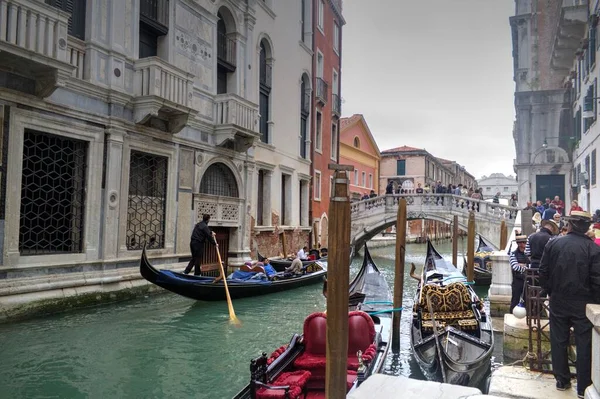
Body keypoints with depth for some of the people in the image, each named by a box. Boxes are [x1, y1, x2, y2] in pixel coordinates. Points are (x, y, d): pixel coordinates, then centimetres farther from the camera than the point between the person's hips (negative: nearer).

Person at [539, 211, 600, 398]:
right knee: (584, 344, 9)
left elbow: (543, 273, -1)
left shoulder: (553, 244, -5)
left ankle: (562, 380, 25)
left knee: (559, 342, 13)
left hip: (558, 302, 2)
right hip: (583, 304, -2)